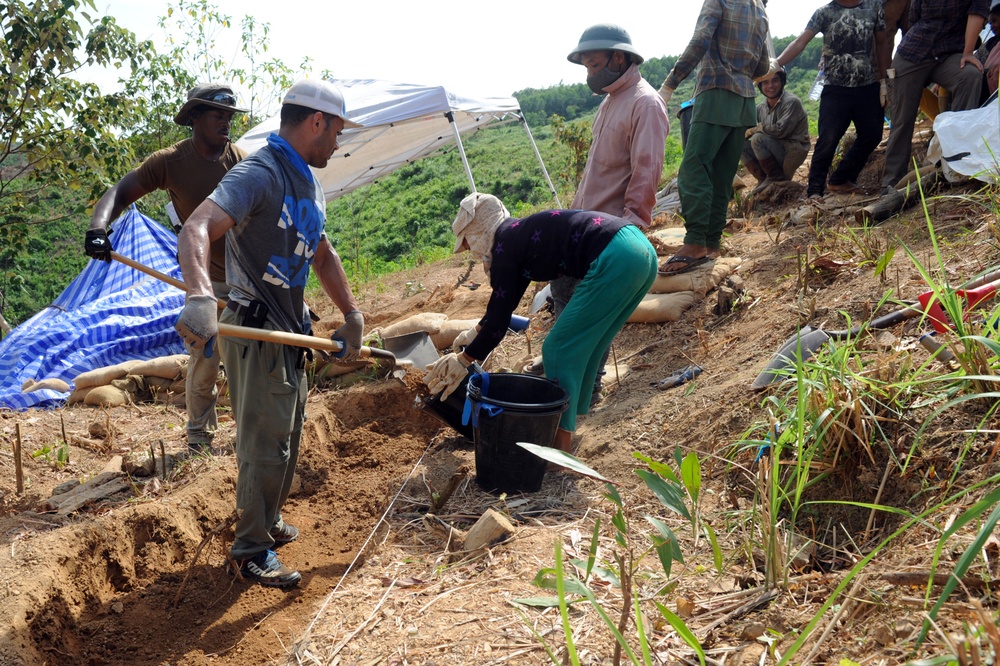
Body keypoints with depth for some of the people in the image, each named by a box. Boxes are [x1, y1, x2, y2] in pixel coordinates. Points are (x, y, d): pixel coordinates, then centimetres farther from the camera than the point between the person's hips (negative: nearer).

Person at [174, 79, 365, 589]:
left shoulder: (307, 183, 12)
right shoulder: (259, 174, -19)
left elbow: (323, 256, 22)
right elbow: (196, 229, -34)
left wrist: (352, 315, 18)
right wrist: (200, 298, -51)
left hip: (291, 330, 10)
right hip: (254, 330, -9)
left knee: (288, 434, 19)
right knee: (266, 440, -4)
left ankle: (266, 520, 37)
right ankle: (252, 550, 11)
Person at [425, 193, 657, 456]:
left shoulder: (504, 246, -1)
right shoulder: (520, 235, 24)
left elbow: (499, 322, 2)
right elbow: (505, 298, 38)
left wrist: (464, 359, 15)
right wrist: (477, 330, 51)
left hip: (615, 259, -9)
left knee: (559, 351, 0)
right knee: (582, 349, 19)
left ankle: (561, 448, 3)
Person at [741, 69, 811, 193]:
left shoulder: (791, 102, -16)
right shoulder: (761, 107, 6)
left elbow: (780, 130, -26)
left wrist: (755, 129, -13)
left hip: (792, 152, -7)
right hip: (774, 150, 7)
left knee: (758, 139, -27)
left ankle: (777, 178, -12)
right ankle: (764, 179, 0)